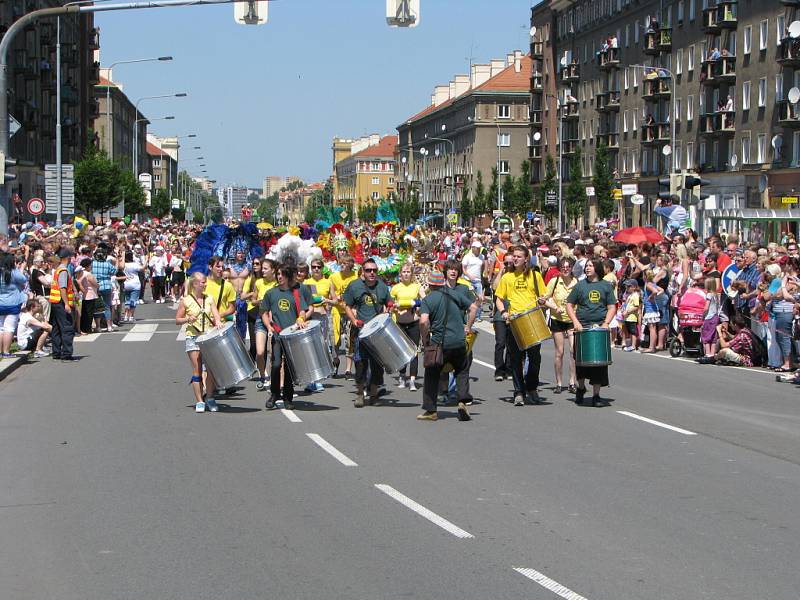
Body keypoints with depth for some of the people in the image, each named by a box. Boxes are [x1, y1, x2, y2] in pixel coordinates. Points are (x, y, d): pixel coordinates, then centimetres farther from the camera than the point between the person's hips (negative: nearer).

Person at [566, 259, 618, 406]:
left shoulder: (606, 286, 7)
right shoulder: (580, 285, 7)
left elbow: (612, 307, 7)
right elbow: (569, 305, 8)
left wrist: (606, 323, -8)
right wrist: (575, 322, -6)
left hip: (600, 327, 0)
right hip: (582, 327, 0)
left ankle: (596, 394, 4)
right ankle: (581, 387, 27)